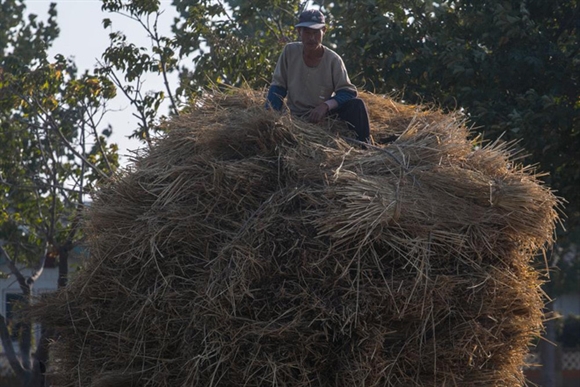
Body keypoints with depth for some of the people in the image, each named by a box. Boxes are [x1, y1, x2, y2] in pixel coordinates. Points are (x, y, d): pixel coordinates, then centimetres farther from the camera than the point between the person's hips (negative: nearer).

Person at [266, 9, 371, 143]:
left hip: (323, 116, -1)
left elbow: (348, 92, -14)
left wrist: (326, 105, -32)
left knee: (356, 104, -25)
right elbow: (277, 86, -1)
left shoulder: (333, 59, -10)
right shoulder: (289, 51, -6)